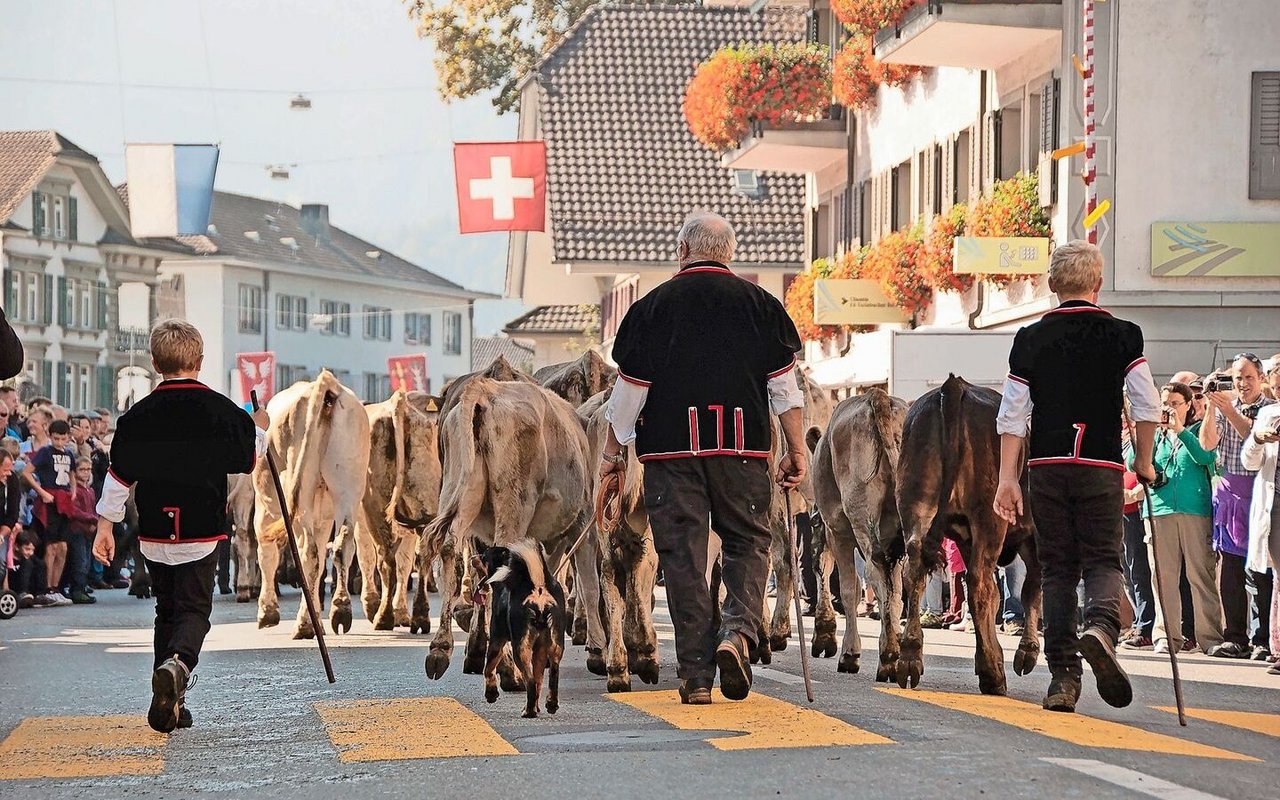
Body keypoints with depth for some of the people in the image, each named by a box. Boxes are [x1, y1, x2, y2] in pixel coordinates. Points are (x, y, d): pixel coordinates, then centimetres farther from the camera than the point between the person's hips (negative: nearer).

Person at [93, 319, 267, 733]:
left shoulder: (140, 415, -1)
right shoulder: (221, 411, -4)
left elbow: (120, 473, 0)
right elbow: (248, 457, 11)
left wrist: (106, 524, 8)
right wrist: (260, 430, 32)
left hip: (155, 532, 2)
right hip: (201, 529, -2)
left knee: (166, 610, 15)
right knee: (194, 608, 0)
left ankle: (170, 706, 13)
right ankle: (177, 664, -32)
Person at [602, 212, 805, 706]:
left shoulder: (653, 307, 2)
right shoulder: (759, 304, 5)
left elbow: (630, 387, 3)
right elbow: (785, 386, 5)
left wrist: (613, 449, 13)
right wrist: (797, 450, 10)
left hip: (672, 448, -1)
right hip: (742, 446, 1)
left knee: (682, 553, 3)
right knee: (748, 540, 13)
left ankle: (696, 675, 1)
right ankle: (738, 630, -12)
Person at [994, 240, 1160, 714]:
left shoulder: (1030, 339, 5)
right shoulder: (1122, 336, 0)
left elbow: (1011, 416, 2)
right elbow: (1148, 407, -4)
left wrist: (1008, 478, 4)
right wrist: (1143, 461, 10)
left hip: (1046, 466, 2)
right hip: (1101, 466, -2)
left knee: (1057, 569, 7)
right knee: (1103, 559, 3)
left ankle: (1062, 677, 3)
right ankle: (1101, 629, -29)